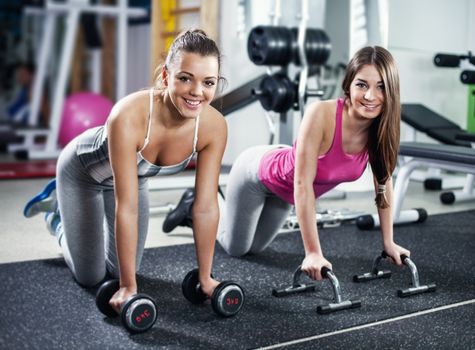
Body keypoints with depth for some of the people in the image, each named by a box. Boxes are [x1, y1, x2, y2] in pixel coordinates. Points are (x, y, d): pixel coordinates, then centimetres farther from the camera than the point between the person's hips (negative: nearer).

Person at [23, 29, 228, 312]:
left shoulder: (214, 126, -30)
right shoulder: (129, 116, -43)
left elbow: (206, 207, -22)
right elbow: (126, 208, -40)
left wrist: (205, 276, -17)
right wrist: (128, 287, -35)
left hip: (134, 175, 4)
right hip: (82, 170, -4)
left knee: (119, 269, 14)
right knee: (90, 276, 4)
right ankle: (58, 215, 30)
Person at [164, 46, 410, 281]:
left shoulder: (383, 127, -22)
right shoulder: (321, 114, -39)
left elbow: (384, 181, -7)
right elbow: (302, 184, -37)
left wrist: (388, 242, -5)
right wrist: (313, 253, -37)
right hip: (257, 171, -6)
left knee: (255, 248, 24)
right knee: (235, 248, 11)